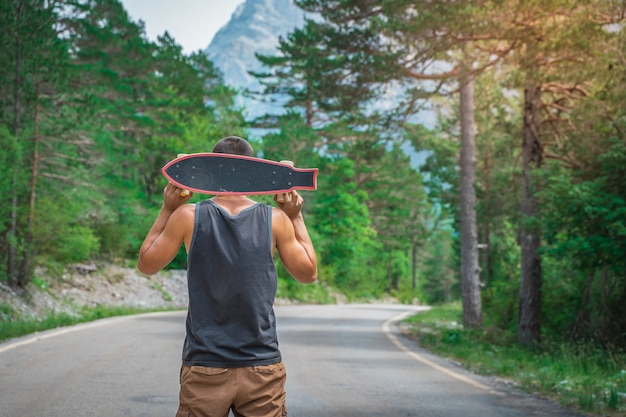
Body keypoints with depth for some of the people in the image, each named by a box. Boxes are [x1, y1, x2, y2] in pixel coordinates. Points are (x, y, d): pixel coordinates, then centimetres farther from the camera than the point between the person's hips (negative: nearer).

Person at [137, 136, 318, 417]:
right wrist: (296, 218, 16)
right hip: (263, 369, 0)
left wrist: (167, 210, 14)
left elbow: (146, 264, 9)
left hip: (204, 370, 0)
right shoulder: (276, 220, -3)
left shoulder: (188, 217, -5)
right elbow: (308, 272, 10)